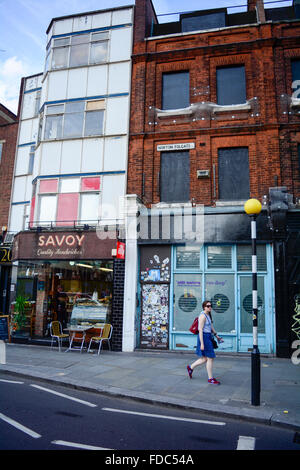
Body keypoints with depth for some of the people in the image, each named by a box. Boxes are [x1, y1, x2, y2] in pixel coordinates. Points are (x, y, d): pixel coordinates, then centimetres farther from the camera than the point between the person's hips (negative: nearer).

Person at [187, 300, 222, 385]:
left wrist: (216, 336, 15)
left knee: (205, 359, 15)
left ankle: (190, 367, 30)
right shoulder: (203, 316, -16)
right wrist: (202, 344, -21)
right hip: (204, 337, -10)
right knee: (210, 358, -2)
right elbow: (200, 330, -19)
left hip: (208, 337, 10)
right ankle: (210, 379, 9)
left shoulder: (208, 315, 13)